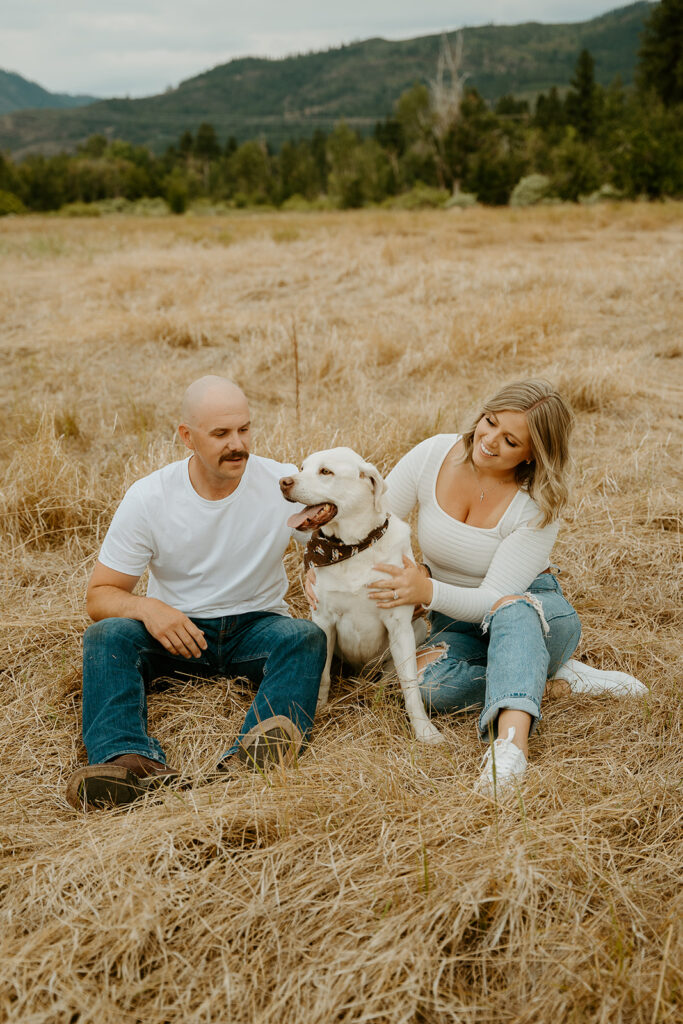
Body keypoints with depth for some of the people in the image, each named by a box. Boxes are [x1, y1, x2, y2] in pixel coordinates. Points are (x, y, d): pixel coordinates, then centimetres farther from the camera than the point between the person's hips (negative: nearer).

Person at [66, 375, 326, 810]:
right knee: (106, 636, -28)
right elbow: (100, 596, -4)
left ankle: (250, 757, -56)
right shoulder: (148, 498, -9)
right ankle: (131, 758, -51)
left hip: (257, 626, 0)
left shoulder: (286, 485, -7)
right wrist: (146, 607, -27)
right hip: (175, 629, 0)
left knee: (305, 637, -31)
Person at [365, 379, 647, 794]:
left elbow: (496, 598, -25)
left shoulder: (538, 506, -19)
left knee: (510, 610, -42)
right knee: (432, 682, -33)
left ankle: (513, 738, -58)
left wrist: (428, 592, -42)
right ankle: (547, 672, -17)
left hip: (534, 611, -3)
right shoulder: (432, 457, -10)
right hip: (457, 623, 3)